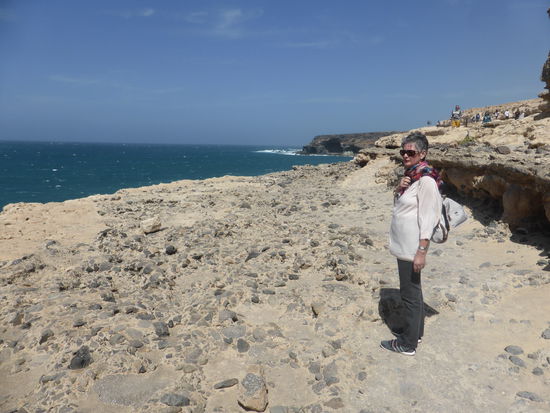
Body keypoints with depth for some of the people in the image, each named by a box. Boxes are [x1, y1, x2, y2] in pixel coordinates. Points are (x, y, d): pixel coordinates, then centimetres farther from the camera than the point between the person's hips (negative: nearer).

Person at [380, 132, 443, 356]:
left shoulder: (426, 179, -18)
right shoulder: (410, 174, 11)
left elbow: (428, 217, -21)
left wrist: (422, 251, -22)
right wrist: (399, 188, -2)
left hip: (412, 247, -10)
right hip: (403, 244, 10)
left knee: (410, 293, 1)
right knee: (412, 291, 20)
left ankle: (408, 344, 14)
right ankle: (415, 332, 35)